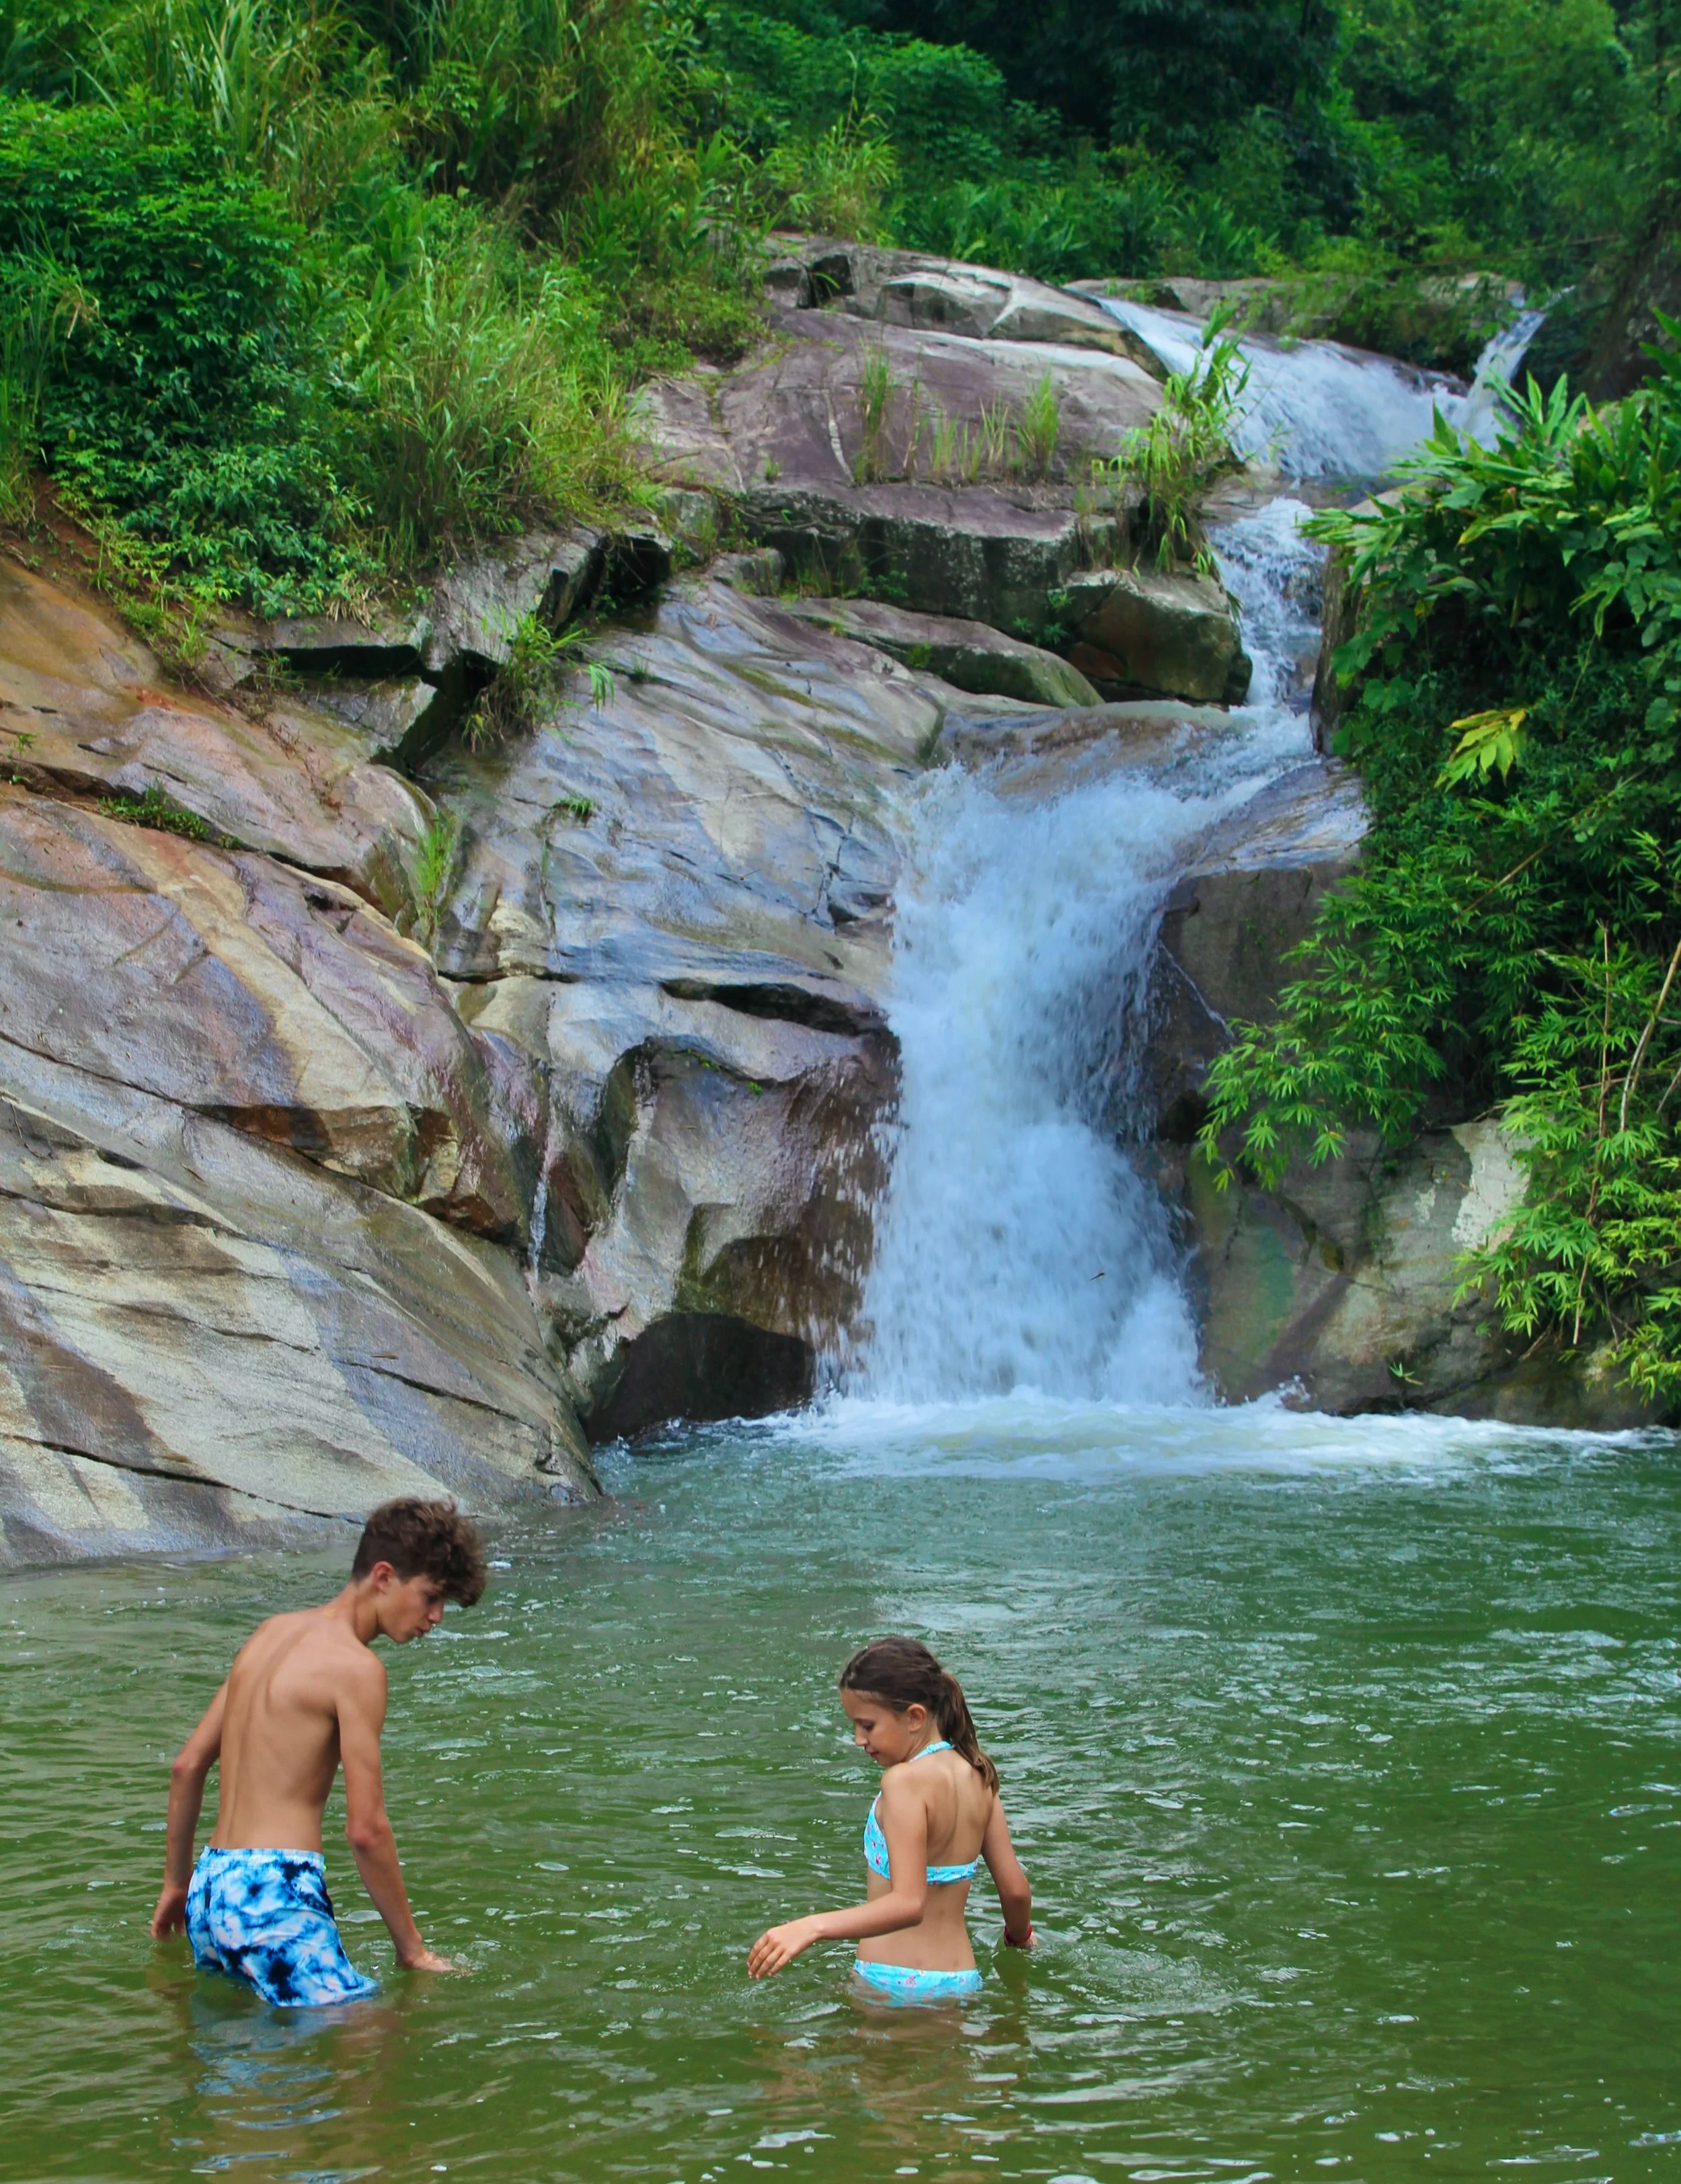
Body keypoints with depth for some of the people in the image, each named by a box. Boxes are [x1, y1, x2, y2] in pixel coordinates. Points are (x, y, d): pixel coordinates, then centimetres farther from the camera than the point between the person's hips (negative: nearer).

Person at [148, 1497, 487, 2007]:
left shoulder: (274, 1631, 16)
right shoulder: (355, 1665, -10)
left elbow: (187, 1766, 21)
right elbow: (365, 1829, -12)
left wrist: (176, 1883, 32)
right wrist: (413, 1950, -2)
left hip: (210, 1887, 9)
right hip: (273, 1892, -9)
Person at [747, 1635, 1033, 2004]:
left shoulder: (905, 1780, -14)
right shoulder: (979, 1778, 7)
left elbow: (908, 1904, -24)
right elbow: (1016, 1889, 11)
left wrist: (810, 1928, -29)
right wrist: (1019, 1936, 33)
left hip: (895, 1984, -8)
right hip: (962, 1982, 8)